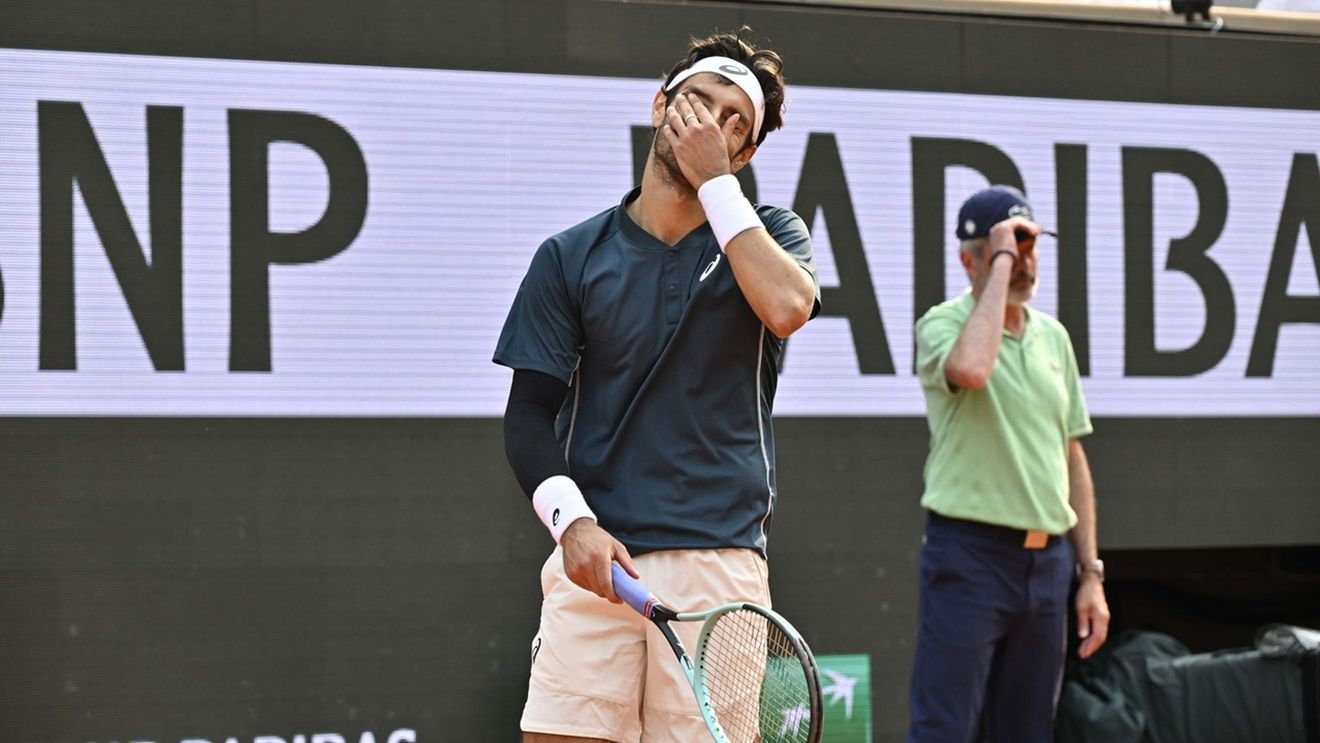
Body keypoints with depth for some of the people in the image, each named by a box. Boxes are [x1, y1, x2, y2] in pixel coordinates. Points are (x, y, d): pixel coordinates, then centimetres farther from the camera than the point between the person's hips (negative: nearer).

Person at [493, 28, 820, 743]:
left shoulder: (770, 233, 10)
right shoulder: (571, 256, 10)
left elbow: (788, 306, -14)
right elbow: (529, 415, 5)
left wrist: (714, 179, -7)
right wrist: (572, 520, -13)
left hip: (719, 559, 0)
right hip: (595, 555, 0)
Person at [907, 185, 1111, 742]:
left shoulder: (1053, 336, 14)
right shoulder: (943, 323, -6)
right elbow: (970, 369, -32)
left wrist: (1091, 573, 13)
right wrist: (1000, 263, -21)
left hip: (1048, 559, 6)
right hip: (970, 555, -6)